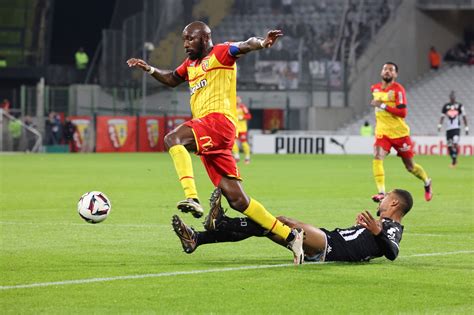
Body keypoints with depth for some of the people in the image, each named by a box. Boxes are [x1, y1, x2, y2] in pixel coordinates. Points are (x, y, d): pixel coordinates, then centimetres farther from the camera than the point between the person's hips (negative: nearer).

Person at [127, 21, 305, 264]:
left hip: (219, 119, -8)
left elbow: (244, 46, -17)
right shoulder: (191, 63, 27)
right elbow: (172, 79, 45)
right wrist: (149, 69, 29)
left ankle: (192, 198, -43)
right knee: (237, 200, 1)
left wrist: (262, 43, -38)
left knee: (172, 139, -31)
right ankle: (290, 236, 5)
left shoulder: (220, 53, 2)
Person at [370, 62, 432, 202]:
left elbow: (403, 112, -21)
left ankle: (427, 183, 37)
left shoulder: (398, 89, -12)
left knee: (410, 166, 8)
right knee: (377, 158, -23)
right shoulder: (375, 88, 7)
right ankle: (381, 192, -25)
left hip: (399, 132, -4)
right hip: (382, 132, 4)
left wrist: (383, 106, -25)